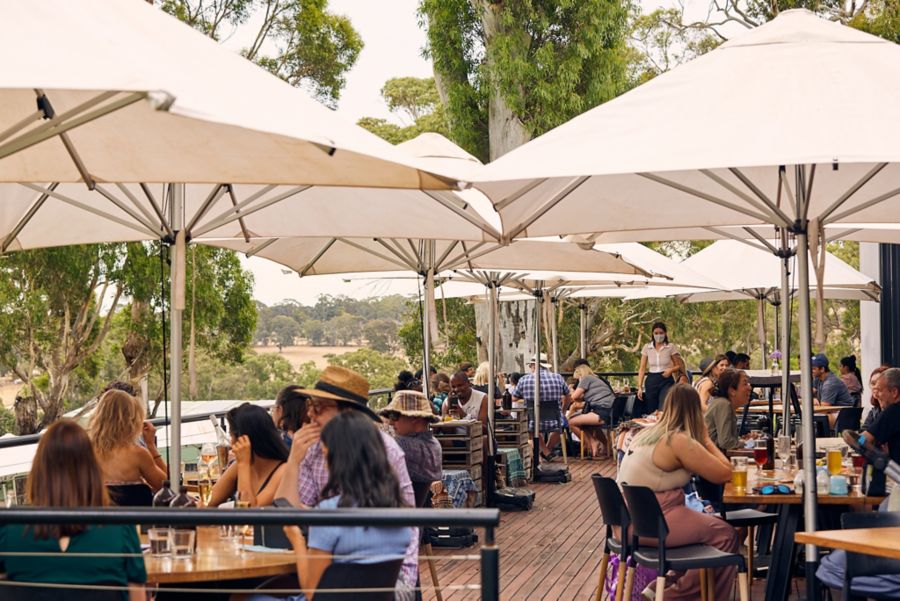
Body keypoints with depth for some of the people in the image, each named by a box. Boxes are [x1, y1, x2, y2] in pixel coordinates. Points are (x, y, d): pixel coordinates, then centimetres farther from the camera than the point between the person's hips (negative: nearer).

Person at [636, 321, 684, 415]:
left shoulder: (671, 347, 0)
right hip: (651, 381, 3)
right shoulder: (647, 347, 4)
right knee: (650, 412, 5)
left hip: (666, 380, -2)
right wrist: (639, 387, -2)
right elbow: (642, 368, 5)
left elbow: (679, 365, 7)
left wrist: (671, 370, -15)